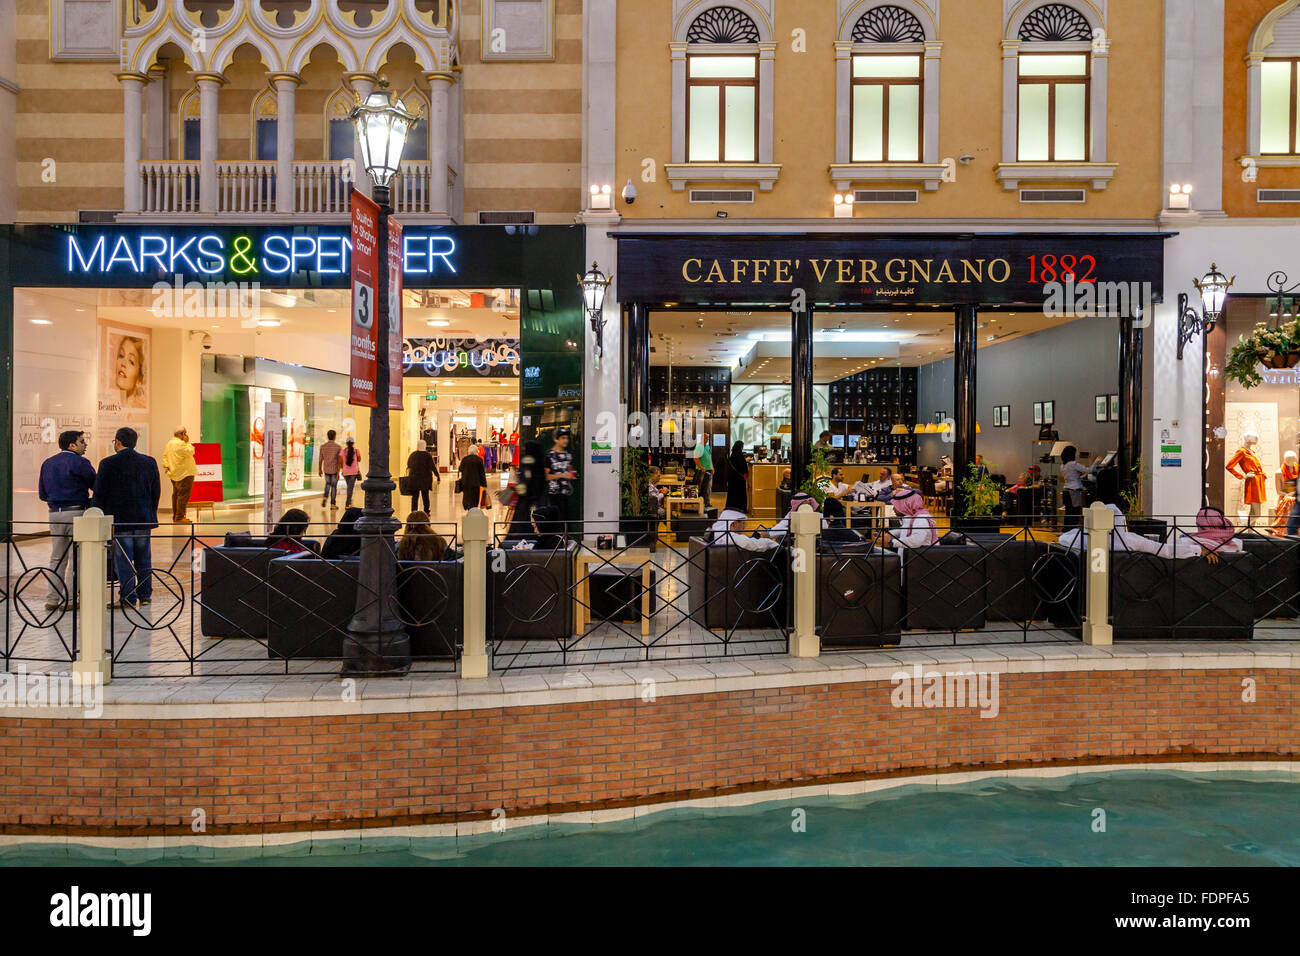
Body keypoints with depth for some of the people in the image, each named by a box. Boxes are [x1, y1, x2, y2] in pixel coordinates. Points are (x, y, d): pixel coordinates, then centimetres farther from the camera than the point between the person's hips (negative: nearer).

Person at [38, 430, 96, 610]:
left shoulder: (47, 463, 13)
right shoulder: (79, 462, -8)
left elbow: (42, 494, 17)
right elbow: (96, 486, -7)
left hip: (54, 513, 7)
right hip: (76, 513, -6)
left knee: (56, 558, 12)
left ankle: (52, 599, 10)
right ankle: (70, 599, -1)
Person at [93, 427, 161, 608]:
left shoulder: (108, 464, -8)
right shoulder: (149, 462, 3)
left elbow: (99, 493, -6)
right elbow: (156, 492, 7)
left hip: (119, 519, -4)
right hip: (143, 519, 4)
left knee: (123, 560, 1)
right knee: (143, 559, 13)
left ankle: (128, 598, 2)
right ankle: (145, 595, 20)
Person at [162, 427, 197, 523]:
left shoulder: (169, 443, 15)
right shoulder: (180, 444, -17)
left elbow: (165, 456, 20)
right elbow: (190, 452, -19)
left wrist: (166, 465, 13)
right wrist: (187, 442, -11)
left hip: (174, 475, 10)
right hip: (184, 475, -10)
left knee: (176, 495, 15)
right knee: (183, 495, -8)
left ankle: (175, 516, 20)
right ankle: (180, 517, -9)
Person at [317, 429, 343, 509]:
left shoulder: (323, 447, -4)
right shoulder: (338, 447, -12)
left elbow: (320, 459, 3)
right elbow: (339, 460, -13)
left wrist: (319, 470, 16)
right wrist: (339, 472, -8)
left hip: (326, 470, 3)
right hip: (335, 469, -3)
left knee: (328, 484, 25)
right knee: (334, 487, 5)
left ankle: (325, 497, 3)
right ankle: (333, 504, 6)